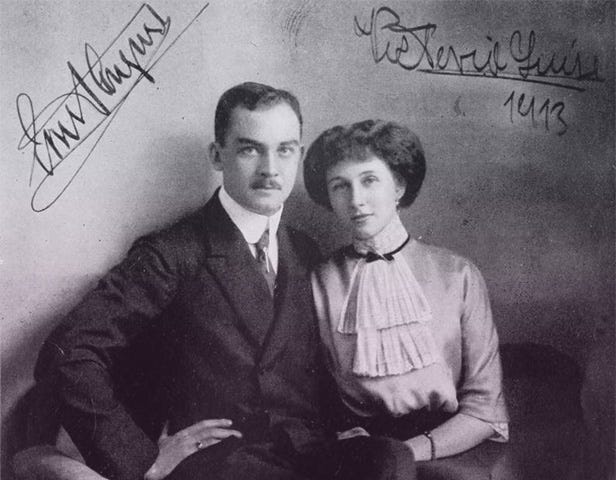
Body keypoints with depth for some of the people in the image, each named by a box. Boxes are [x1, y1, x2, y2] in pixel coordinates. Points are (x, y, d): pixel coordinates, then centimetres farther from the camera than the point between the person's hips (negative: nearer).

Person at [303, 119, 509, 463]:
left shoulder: (458, 276, 0)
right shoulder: (318, 286, 1)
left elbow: (485, 409, -1)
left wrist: (407, 453, -15)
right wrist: (348, 439, -17)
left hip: (453, 454, 0)